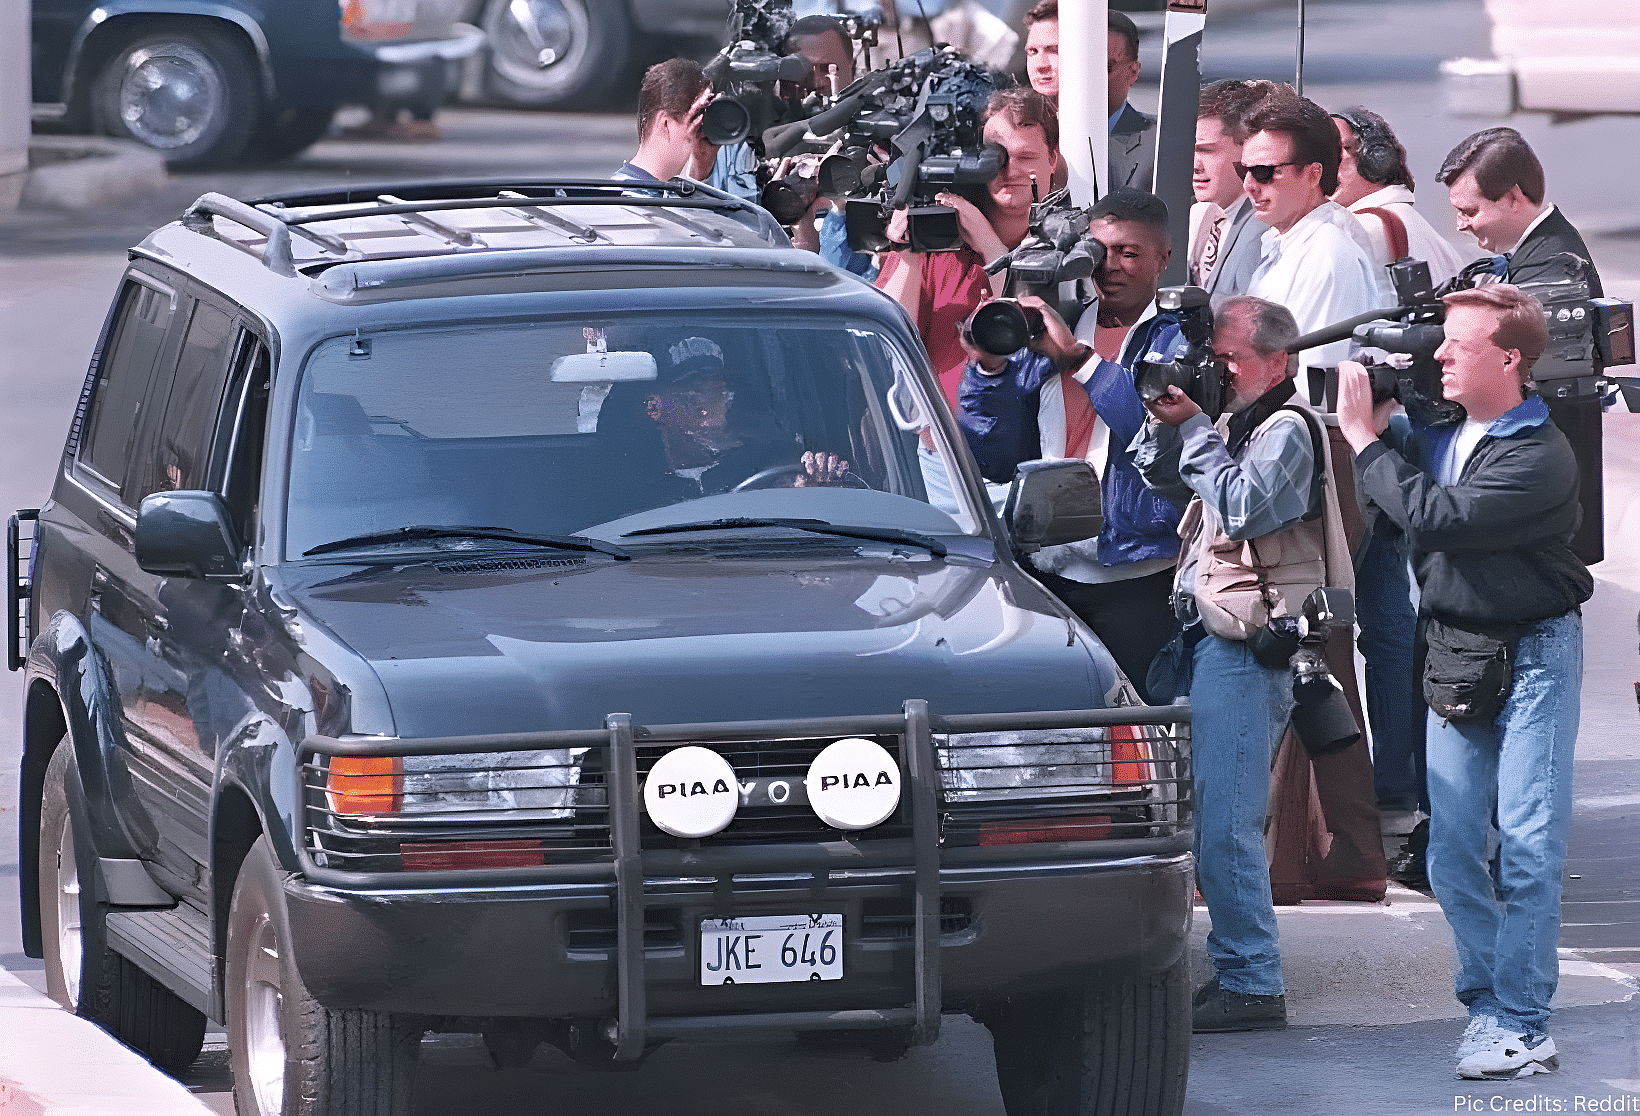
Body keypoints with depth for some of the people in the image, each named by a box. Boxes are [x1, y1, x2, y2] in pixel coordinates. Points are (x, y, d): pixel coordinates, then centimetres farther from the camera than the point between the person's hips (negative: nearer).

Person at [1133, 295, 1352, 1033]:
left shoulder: (1286, 430, -11)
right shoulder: (1237, 423, 17)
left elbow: (1241, 506, -24)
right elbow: (1158, 476, 23)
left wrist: (1194, 427, -17)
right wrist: (1167, 421, 5)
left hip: (1248, 644, -10)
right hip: (1213, 634, 10)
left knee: (1224, 820, -11)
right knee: (1210, 815, 13)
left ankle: (1252, 986, -9)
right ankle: (1234, 967, 19)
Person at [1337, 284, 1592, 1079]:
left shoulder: (1538, 456, -18)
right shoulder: (1444, 435, 5)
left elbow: (1436, 516, -26)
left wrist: (1364, 438, -18)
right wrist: (1377, 426, 0)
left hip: (1531, 656, -7)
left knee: (1526, 847, -6)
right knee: (1452, 852, 6)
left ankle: (1519, 1022, -5)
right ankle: (1488, 999, 16)